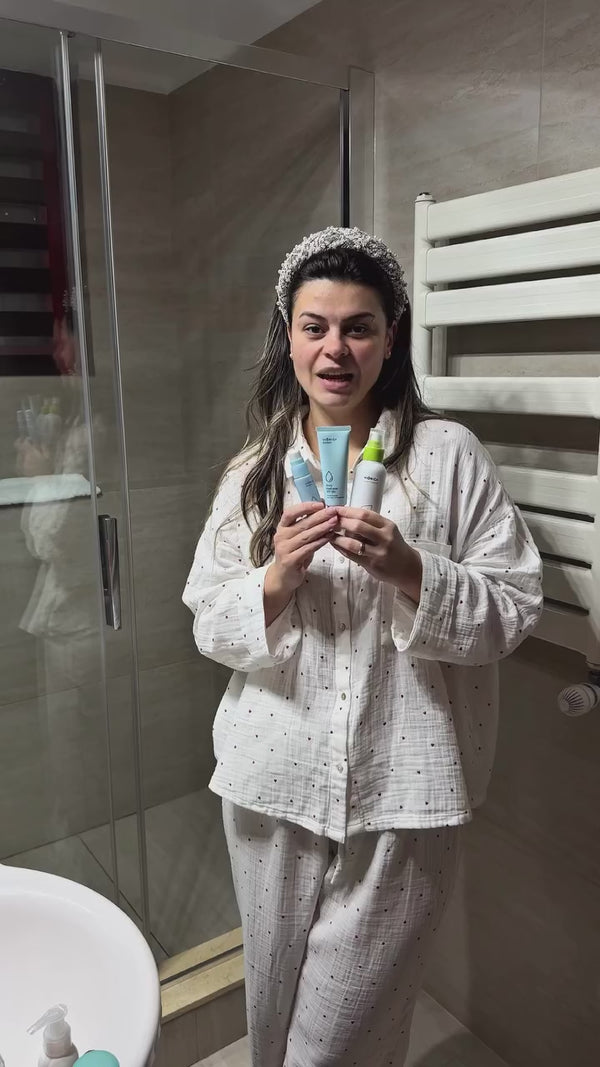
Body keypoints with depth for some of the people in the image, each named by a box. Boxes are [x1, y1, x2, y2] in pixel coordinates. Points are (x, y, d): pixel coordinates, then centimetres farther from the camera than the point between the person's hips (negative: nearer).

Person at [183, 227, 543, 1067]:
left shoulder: (448, 454, -4)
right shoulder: (254, 471, 6)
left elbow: (515, 611, -6)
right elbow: (210, 627, 3)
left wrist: (407, 571, -22)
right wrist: (278, 576, -16)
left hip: (401, 789, -3)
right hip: (274, 780, 3)